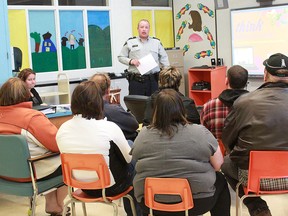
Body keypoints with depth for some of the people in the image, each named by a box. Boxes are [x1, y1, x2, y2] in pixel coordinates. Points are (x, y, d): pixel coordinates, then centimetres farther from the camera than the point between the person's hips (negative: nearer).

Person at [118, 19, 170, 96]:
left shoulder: (157, 42, 13)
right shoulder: (130, 42, 8)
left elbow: (164, 58, 16)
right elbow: (121, 57, 10)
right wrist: (130, 61, -7)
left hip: (153, 80, 2)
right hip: (135, 80, -1)